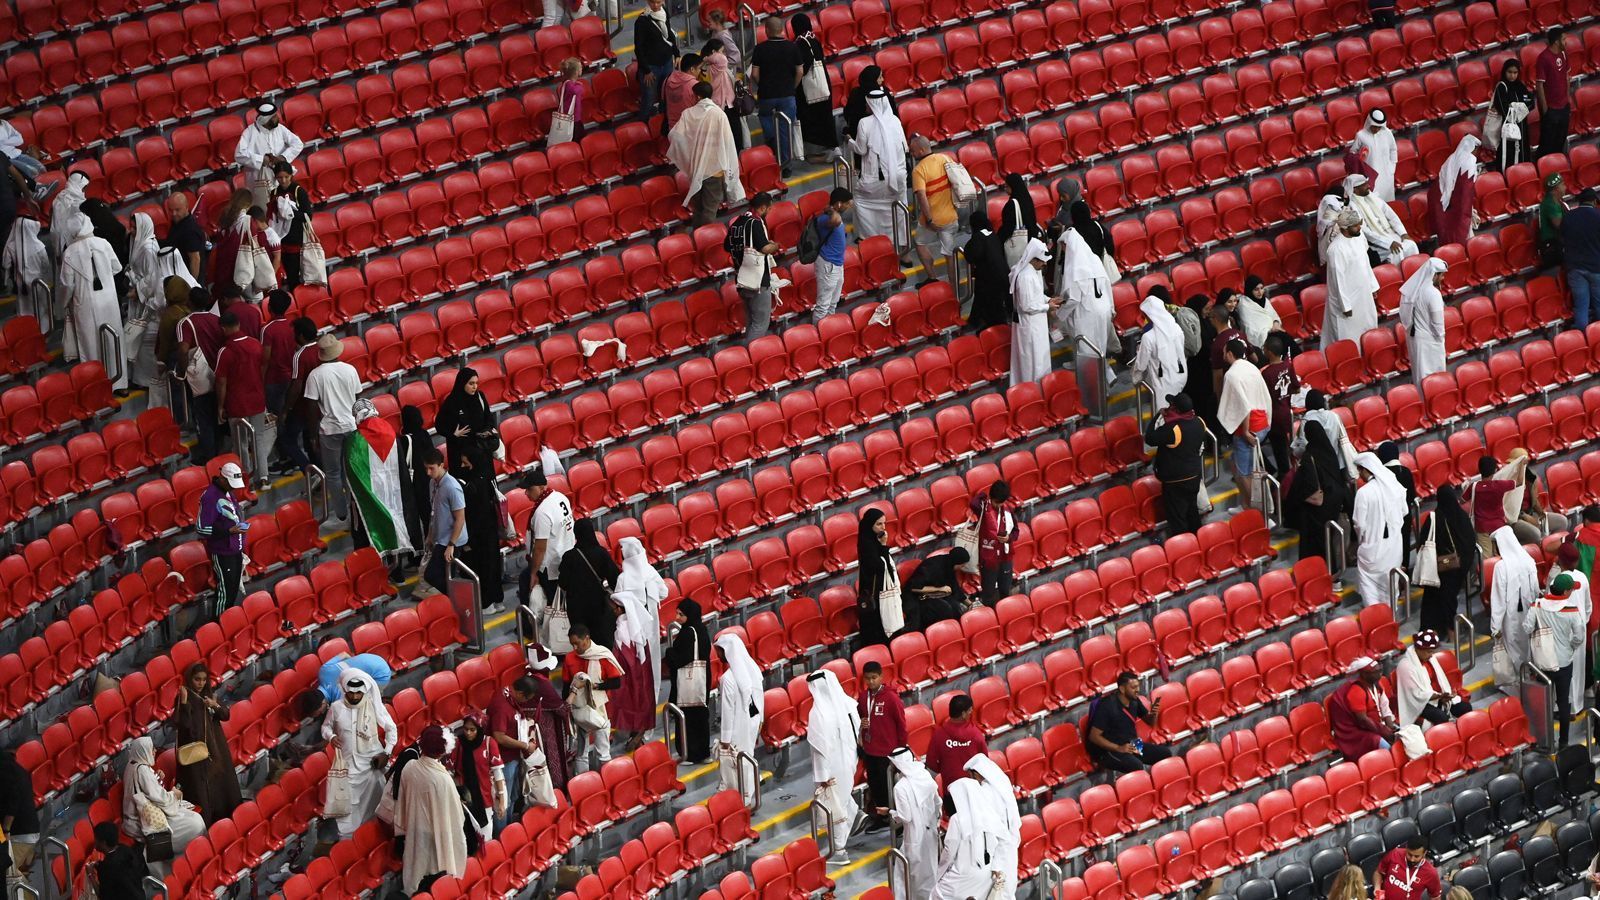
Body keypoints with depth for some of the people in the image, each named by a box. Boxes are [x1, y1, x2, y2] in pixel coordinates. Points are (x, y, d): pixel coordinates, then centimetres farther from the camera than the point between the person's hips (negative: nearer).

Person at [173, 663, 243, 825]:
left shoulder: (209, 696, 9)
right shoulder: (185, 698, -8)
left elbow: (226, 715, 8)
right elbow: (183, 724, -18)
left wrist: (215, 705, -12)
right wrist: (184, 702, -28)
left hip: (215, 749, 6)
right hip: (195, 751, -6)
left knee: (221, 786, 8)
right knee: (201, 792, -8)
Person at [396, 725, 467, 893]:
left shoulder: (409, 770, -10)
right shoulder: (442, 779, -27)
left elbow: (401, 804, 5)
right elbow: (454, 816, -19)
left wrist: (404, 829, 20)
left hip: (414, 835, 5)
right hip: (436, 841, -5)